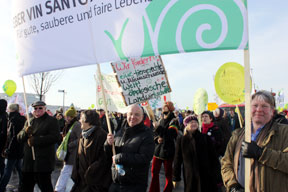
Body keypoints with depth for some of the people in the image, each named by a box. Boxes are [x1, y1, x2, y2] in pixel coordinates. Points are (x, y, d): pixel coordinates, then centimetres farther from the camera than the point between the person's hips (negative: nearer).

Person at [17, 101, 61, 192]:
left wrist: (36, 140, -18)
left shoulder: (51, 121, -2)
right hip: (28, 161, 6)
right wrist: (25, 132, -11)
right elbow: (19, 138, 13)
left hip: (44, 161, -6)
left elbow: (55, 137, -15)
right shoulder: (29, 121, 17)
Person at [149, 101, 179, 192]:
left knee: (168, 174, 6)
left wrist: (158, 127, -28)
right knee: (154, 172, 9)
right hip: (158, 149, 6)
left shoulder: (174, 121, -9)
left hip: (168, 150, -6)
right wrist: (157, 138, -6)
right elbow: (155, 133, 16)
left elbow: (170, 135, -23)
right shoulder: (161, 121, 11)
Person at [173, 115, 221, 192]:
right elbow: (178, 159, 4)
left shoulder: (205, 138, 2)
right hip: (190, 177, 0)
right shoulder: (181, 140, 1)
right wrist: (175, 177, 4)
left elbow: (213, 156, 5)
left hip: (206, 176, 0)